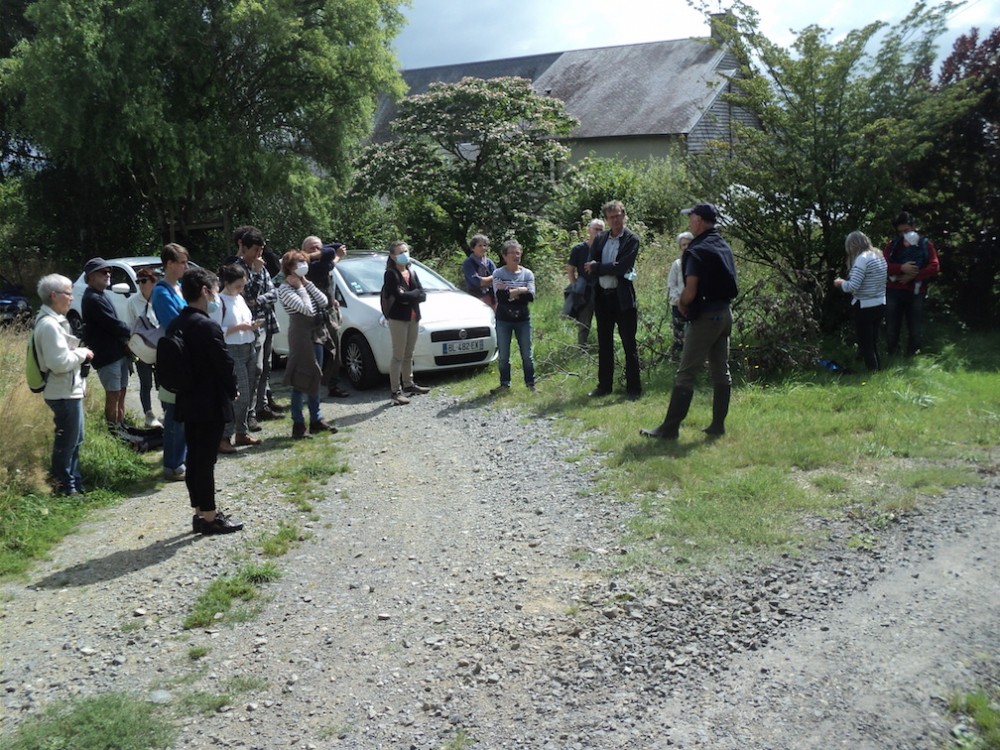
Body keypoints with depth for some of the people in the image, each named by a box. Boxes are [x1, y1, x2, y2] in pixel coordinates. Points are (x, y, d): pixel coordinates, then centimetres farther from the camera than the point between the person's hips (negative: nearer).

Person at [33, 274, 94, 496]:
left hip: (70, 390, 11)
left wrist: (79, 352, 6)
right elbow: (60, 362, -26)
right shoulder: (50, 324, -20)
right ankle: (65, 486, 11)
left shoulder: (53, 321, 12)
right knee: (67, 442, 1)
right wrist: (82, 353, -12)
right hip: (64, 393, -11)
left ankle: (74, 481, 30)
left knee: (74, 440, 19)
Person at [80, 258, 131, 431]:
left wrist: (126, 339, 2)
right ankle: (114, 431, 3)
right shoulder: (92, 298, -16)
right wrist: (133, 333, -6)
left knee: (120, 392, 15)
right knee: (113, 394, -4)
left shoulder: (100, 295, 16)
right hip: (107, 355, -10)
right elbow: (113, 324, -20)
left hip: (118, 352, 10)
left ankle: (121, 427, 25)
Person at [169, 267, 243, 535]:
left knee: (194, 458, 13)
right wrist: (232, 390, 2)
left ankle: (200, 513, 22)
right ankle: (210, 518, 7)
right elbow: (225, 363, -16)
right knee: (206, 461, -2)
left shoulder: (175, 325, 7)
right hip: (211, 403, -8)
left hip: (187, 402, 8)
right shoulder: (207, 326, -19)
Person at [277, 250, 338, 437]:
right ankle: (298, 423, 0)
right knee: (301, 379, -6)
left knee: (315, 378, 12)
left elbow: (323, 302, 1)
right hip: (300, 334, -8)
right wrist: (300, 287, -13)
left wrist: (307, 283, -2)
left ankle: (316, 420, 20)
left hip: (316, 334, 8)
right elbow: (307, 309, -22)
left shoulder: (305, 284, 14)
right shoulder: (285, 289, -11)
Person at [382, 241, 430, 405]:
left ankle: (408, 385, 27)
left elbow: (422, 295, 4)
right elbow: (398, 296, -21)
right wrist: (414, 294, -8)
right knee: (398, 356, -6)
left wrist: (408, 296, -13)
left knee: (409, 355, 15)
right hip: (398, 319, -7)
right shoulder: (391, 275, -7)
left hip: (413, 318, 7)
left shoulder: (412, 273, 14)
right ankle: (395, 391, -3)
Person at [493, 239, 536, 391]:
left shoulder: (527, 274, 3)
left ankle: (530, 383, 14)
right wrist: (520, 291, -15)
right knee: (503, 355, 5)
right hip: (503, 320, -1)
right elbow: (500, 296, -16)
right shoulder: (498, 274, -1)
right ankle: (505, 383, 18)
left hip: (523, 319, 1)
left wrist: (509, 293, -15)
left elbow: (530, 296, -11)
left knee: (527, 354, 3)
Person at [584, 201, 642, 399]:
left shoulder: (631, 239, -5)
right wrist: (608, 269, -14)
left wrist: (597, 267, -9)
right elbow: (589, 266, 2)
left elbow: (622, 267, -16)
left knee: (629, 345, 0)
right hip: (602, 297, 5)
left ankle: (633, 388, 6)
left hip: (623, 298, -5)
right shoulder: (600, 239, 10)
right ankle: (604, 385, 21)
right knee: (604, 345, 12)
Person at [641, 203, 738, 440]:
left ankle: (670, 428, -4)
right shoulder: (725, 247, 12)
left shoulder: (697, 251, -14)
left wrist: (681, 304, 2)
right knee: (721, 371, 11)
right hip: (725, 313, 9)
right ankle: (718, 425, 15)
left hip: (706, 316, -9)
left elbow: (691, 291, -20)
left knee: (686, 374, -6)